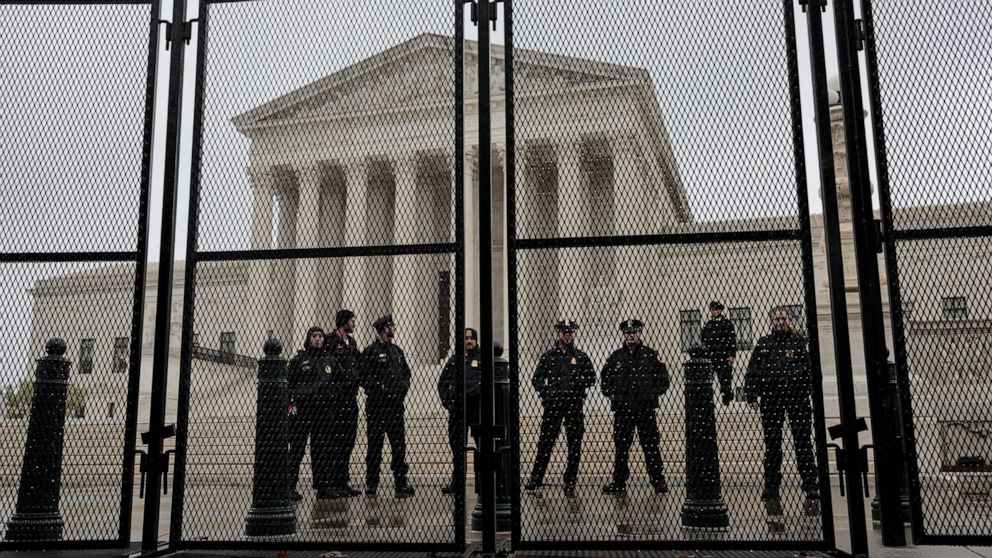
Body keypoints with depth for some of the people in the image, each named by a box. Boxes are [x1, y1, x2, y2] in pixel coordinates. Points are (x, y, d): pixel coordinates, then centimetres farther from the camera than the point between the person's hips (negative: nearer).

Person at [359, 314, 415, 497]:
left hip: (396, 405, 6)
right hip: (377, 405, -6)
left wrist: (403, 386, 6)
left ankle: (401, 483, 8)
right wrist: (379, 386, -17)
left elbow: (406, 373, 24)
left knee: (399, 444, 4)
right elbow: (362, 378, -8)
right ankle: (371, 484, 10)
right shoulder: (371, 352, -4)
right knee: (375, 445, 2)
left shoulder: (397, 351, 16)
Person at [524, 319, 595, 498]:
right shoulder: (548, 356, 8)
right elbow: (536, 379, 9)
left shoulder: (581, 357, 10)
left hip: (575, 404, 1)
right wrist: (545, 392, -6)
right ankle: (536, 478, 13)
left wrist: (578, 382, -8)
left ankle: (570, 483, 10)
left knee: (575, 445, 1)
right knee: (545, 442, 2)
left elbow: (592, 379, 9)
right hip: (553, 404, 0)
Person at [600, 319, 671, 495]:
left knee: (651, 446, -2)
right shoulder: (616, 356, 9)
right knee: (621, 446, 7)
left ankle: (658, 481, 6)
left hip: (646, 409, -2)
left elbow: (663, 378, 5)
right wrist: (610, 393, 4)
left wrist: (654, 393, -5)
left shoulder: (651, 355, 3)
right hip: (622, 409, 2)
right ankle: (618, 482, 15)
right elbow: (605, 378, 17)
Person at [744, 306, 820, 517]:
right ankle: (771, 494, 13)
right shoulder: (763, 344, 12)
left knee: (803, 446, -1)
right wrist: (751, 396, 0)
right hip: (771, 400, 2)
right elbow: (752, 372, 10)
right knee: (772, 447, 6)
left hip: (797, 397, -1)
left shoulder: (799, 342, 8)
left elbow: (811, 367, 2)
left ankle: (811, 493, 4)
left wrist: (809, 390, -11)